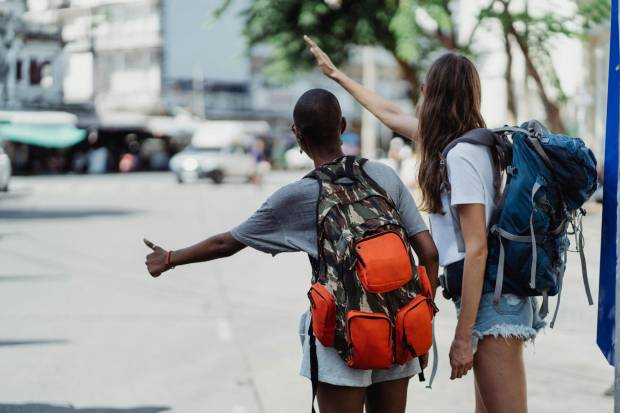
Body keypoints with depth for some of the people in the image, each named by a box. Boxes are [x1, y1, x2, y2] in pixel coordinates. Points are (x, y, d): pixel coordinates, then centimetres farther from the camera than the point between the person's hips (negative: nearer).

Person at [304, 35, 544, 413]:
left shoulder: (461, 155, -15)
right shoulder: (465, 142, 12)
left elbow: (477, 249, -19)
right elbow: (391, 114, 28)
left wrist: (463, 337, -19)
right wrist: (336, 74, 38)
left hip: (492, 297, -10)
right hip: (493, 294, 10)